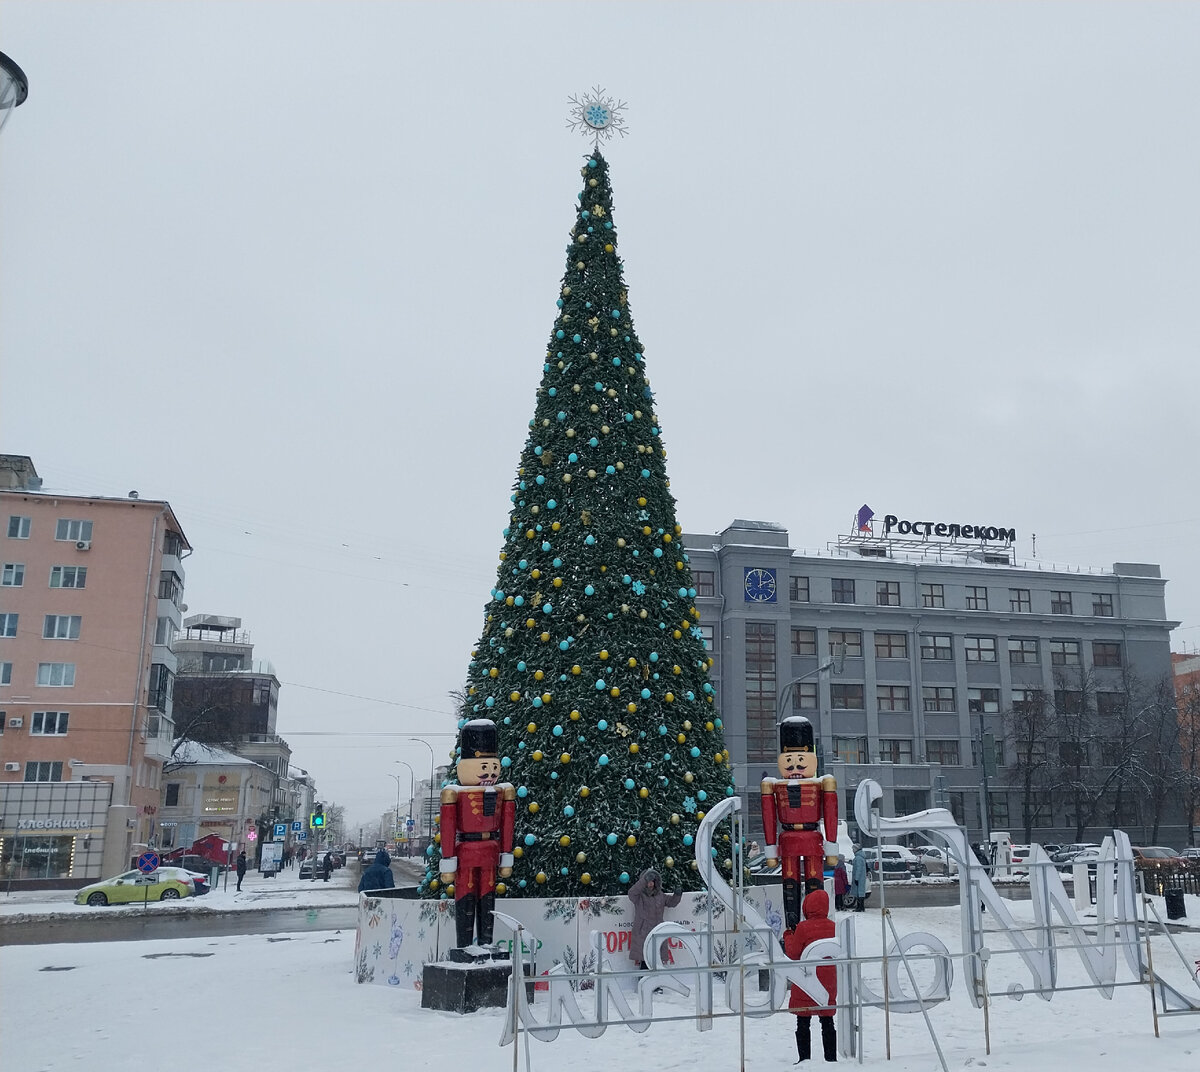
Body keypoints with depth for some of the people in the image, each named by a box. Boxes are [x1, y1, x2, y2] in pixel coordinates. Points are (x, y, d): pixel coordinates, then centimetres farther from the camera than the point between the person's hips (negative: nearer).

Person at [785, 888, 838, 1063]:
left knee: (803, 1023, 5)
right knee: (827, 1022, 14)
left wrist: (788, 936, 8)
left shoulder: (803, 928, -15)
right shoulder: (832, 927, 0)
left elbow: (793, 953, -10)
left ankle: (804, 1058, 5)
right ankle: (831, 1057, 17)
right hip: (828, 983, 5)